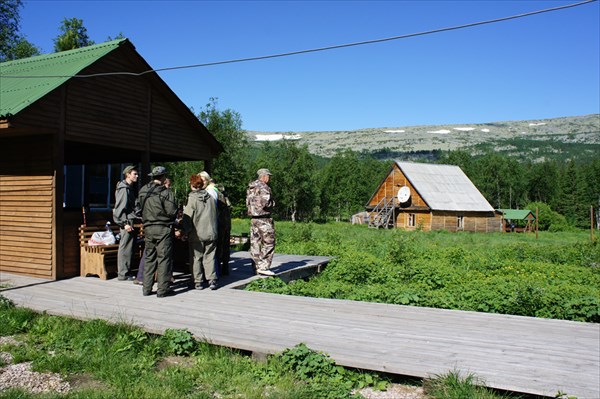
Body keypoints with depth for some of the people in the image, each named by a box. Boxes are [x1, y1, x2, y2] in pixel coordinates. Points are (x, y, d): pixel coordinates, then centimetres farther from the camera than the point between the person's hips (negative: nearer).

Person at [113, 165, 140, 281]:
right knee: (125, 248, -6)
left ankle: (127, 273, 18)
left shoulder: (131, 188, 20)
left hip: (132, 222, 10)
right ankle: (123, 275, -2)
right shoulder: (123, 189, -10)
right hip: (127, 222, -10)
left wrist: (137, 220, 20)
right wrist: (125, 223, -20)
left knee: (130, 248, 11)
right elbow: (120, 208, -15)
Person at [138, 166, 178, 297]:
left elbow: (140, 209, 13)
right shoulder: (165, 192, -14)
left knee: (149, 258, 14)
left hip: (148, 228, 6)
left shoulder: (142, 191, 5)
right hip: (163, 229, -6)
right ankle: (162, 289, 4)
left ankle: (146, 288, 18)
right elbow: (172, 211, -16)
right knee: (164, 258, 1)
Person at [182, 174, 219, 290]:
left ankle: (198, 282, 9)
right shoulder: (210, 197, 3)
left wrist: (185, 232, -2)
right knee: (209, 257, 11)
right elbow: (215, 214, 12)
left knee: (196, 258, 7)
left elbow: (187, 218, -11)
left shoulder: (192, 199, -10)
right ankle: (212, 280, 6)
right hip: (211, 233, 4)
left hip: (197, 234, -4)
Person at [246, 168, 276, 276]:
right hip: (264, 219, -9)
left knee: (255, 243, 11)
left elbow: (248, 203, 16)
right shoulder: (263, 187, -13)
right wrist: (272, 203, -2)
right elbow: (266, 202, -23)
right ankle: (263, 267, -6)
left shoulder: (250, 187, 13)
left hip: (254, 218, 9)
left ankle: (256, 267, 17)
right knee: (269, 243, -3)